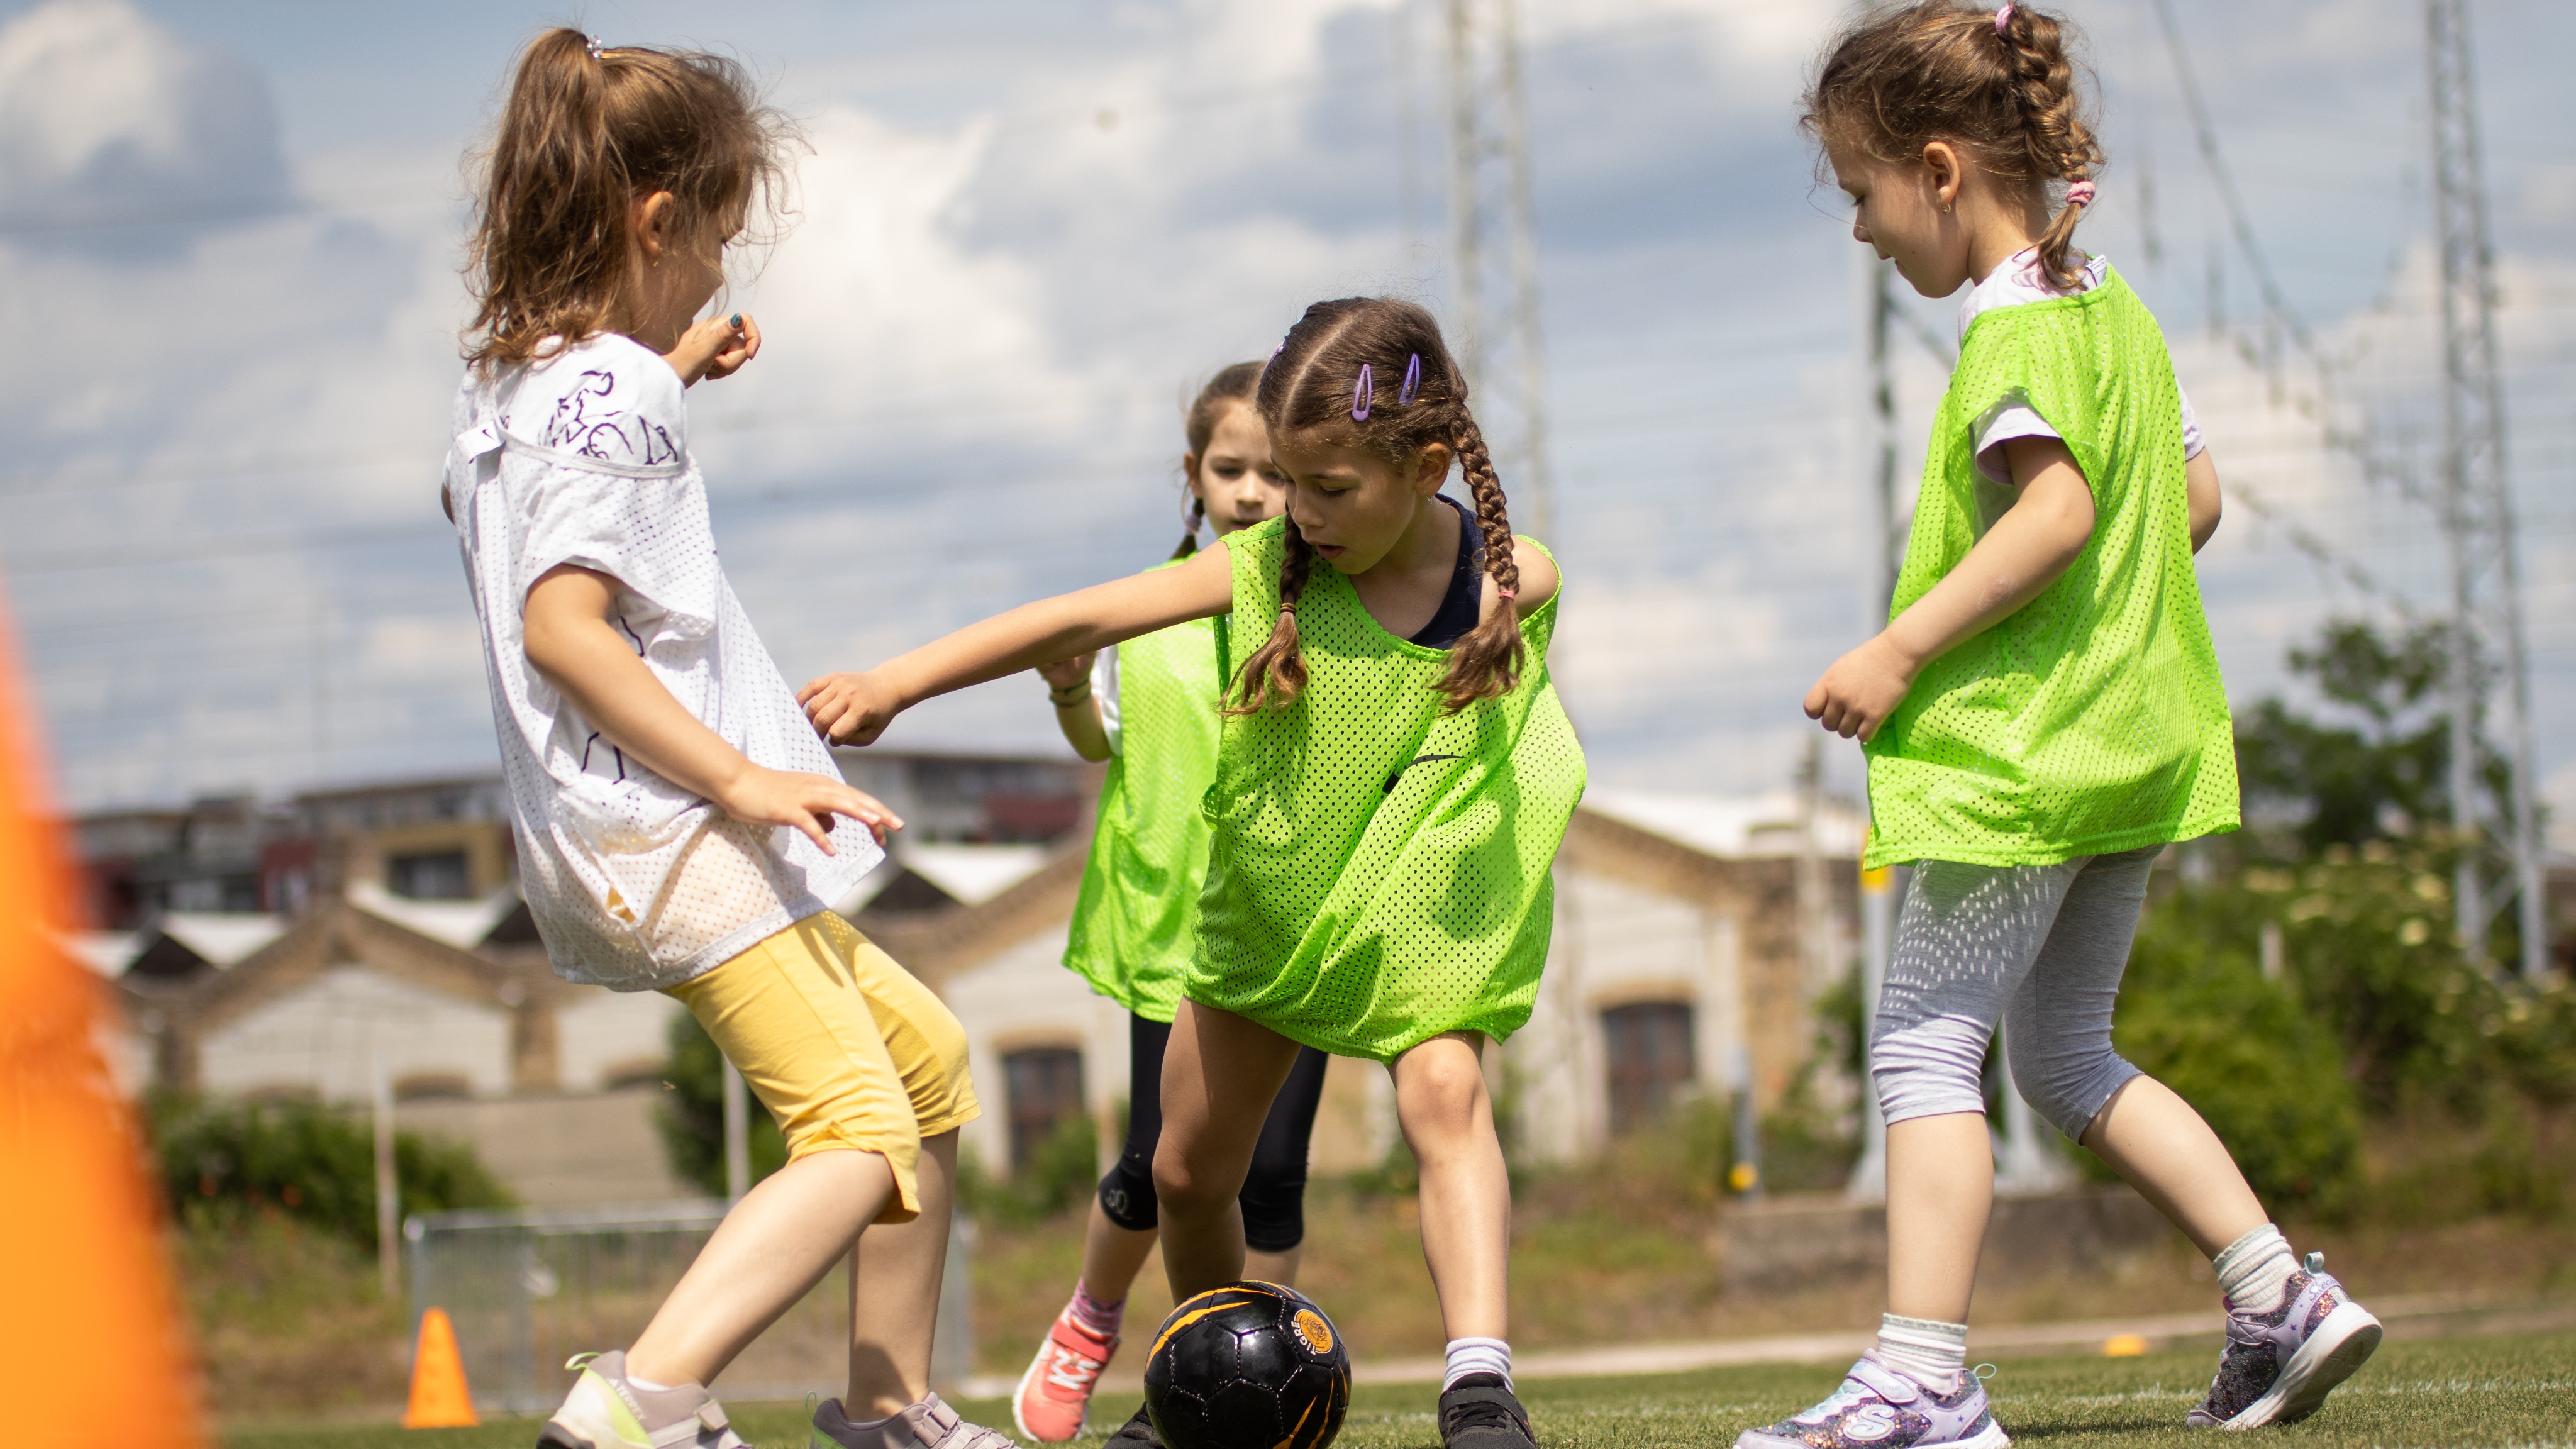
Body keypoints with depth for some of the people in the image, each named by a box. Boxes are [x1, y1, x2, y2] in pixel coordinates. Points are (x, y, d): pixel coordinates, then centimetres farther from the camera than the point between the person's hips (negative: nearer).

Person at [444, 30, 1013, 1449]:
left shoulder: (506, 378, 14)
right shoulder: (611, 393, -14)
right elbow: (561, 620, -26)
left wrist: (669, 375, 29)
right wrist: (739, 777, -25)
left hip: (642, 834, 11)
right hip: (664, 832, -11)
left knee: (927, 1058, 21)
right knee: (861, 1137, -18)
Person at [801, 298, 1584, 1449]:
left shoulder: (1518, 581, -17)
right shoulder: (1269, 567, -17)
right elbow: (1079, 619, -20)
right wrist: (894, 682, -25)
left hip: (1430, 902, -3)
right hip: (1269, 897, 3)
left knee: (1444, 1091, -31)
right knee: (1189, 1169, 12)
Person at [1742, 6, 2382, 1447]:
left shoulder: (2016, 326, -14)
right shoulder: (2114, 306, 15)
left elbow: (2058, 508, -26)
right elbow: (2194, 502, 18)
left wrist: (1903, 648, -23)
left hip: (2016, 745, -10)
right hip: (2133, 734, 10)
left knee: (1926, 1044, -6)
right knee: (2067, 1055, 18)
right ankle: (2282, 1294, 12)